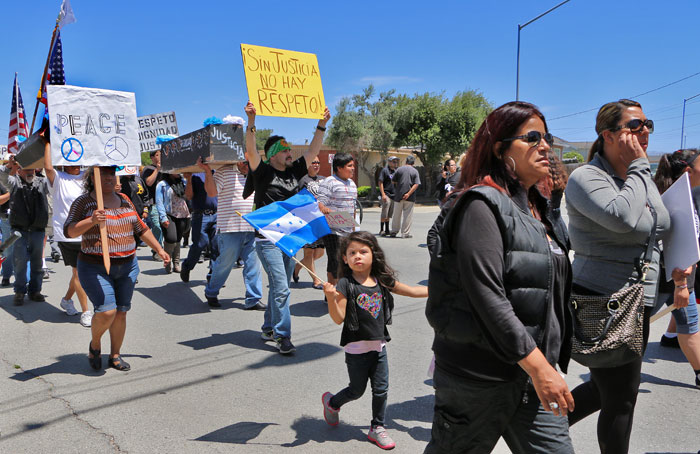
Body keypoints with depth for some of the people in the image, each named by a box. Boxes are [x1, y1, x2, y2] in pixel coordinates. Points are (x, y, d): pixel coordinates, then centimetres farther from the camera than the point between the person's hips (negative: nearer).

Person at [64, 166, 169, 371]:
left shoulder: (124, 200, 11)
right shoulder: (83, 202, -4)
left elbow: (140, 227, 19)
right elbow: (69, 231, -12)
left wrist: (159, 249, 18)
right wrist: (91, 221, -29)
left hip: (127, 266, 5)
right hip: (96, 268, -5)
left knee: (120, 312, 6)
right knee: (106, 312, -15)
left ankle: (115, 355, 22)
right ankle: (95, 344, 16)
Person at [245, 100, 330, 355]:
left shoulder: (294, 172, 10)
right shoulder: (263, 172, -6)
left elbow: (313, 150, 11)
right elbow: (251, 151, -21)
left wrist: (322, 125, 5)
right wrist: (251, 122, -31)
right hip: (268, 240, -7)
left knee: (280, 288, 15)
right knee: (281, 288, -11)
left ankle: (269, 329, 29)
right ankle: (283, 337, -3)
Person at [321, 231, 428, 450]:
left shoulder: (383, 281, 0)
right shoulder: (345, 284, -13)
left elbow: (411, 290, 10)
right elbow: (339, 318, -15)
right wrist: (331, 298, -32)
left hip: (379, 345, 4)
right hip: (356, 348, -4)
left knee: (381, 390, 10)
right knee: (357, 390, 10)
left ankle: (377, 428, 30)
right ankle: (331, 401, 40)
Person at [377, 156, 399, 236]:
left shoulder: (396, 171, 16)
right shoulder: (384, 170, -6)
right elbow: (380, 183, -10)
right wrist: (383, 194, -17)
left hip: (394, 195, 7)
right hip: (386, 195, -7)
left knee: (389, 214, 11)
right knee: (384, 214, -6)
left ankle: (387, 230, 19)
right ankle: (381, 230, 0)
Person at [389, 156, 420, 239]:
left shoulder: (399, 169, 3)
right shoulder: (415, 171, 1)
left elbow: (393, 181, 7)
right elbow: (416, 184, -10)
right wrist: (409, 193, -13)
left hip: (398, 195, 2)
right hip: (410, 198, -2)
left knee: (396, 215, 11)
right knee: (408, 215, 4)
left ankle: (394, 232, 17)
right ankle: (405, 233, 3)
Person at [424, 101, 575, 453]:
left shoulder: (539, 210, 13)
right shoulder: (482, 205, -15)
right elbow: (487, 298, -23)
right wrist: (538, 365, -22)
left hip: (532, 372, 8)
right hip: (479, 378, -8)